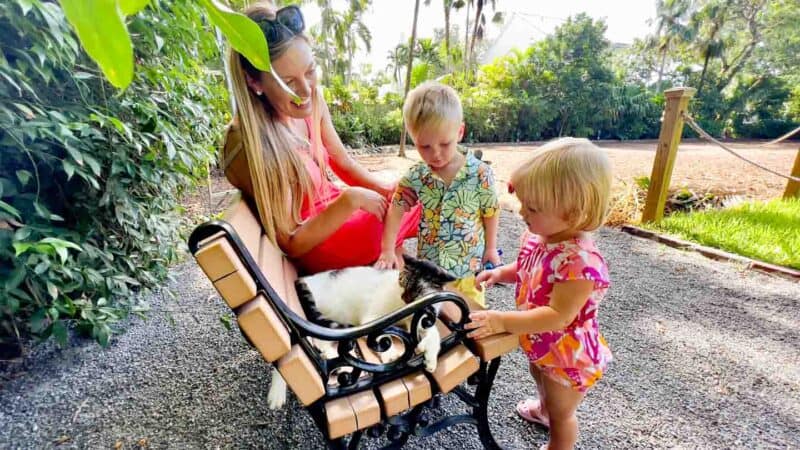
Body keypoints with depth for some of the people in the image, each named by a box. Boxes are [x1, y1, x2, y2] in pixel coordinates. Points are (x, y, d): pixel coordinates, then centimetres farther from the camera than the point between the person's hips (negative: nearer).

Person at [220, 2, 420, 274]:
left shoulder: (311, 103, -12)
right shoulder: (249, 147, -32)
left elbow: (345, 164, 4)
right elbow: (291, 243, -24)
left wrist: (384, 189, -10)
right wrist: (350, 199, -29)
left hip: (330, 209, 6)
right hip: (315, 246, -6)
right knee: (422, 208, 2)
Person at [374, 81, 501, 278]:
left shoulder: (480, 173, -15)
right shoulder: (415, 176, -11)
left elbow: (490, 213, -4)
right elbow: (395, 211, -6)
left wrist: (490, 248, 3)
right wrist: (388, 250, -12)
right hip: (428, 262, 2)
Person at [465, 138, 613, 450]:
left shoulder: (580, 261, -40)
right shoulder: (537, 237, -14)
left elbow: (557, 316, -38)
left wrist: (501, 321, -39)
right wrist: (500, 273, -12)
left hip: (567, 355, -9)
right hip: (541, 345, 9)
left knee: (560, 413, 22)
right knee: (540, 379, 39)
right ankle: (544, 409, 71)